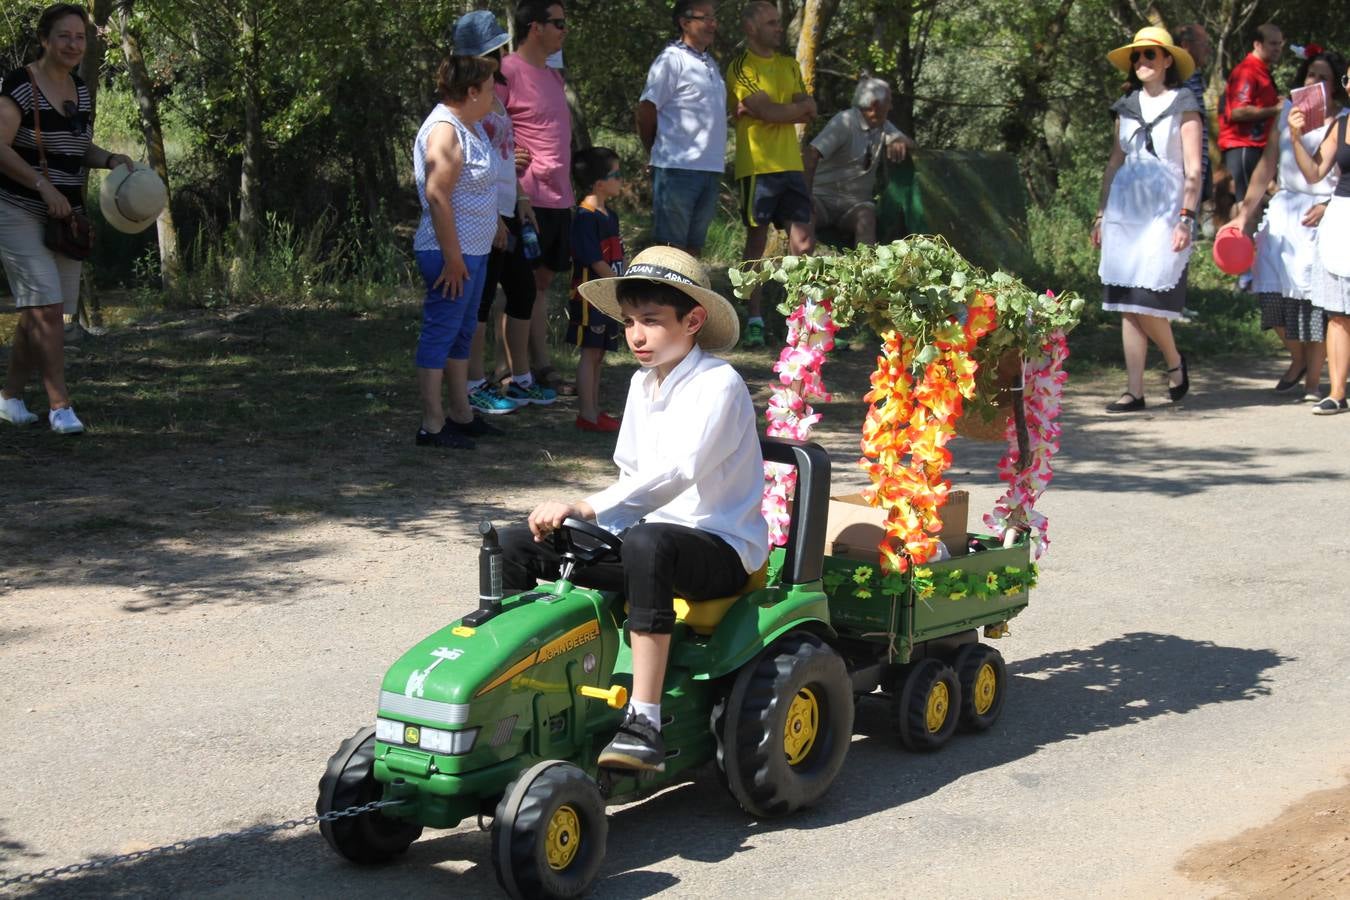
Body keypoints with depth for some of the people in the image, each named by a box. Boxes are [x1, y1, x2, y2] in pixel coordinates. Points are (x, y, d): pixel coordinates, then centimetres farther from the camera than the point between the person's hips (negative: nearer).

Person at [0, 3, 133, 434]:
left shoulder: (81, 90, 10)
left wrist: (111, 159, 0)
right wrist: (44, 185, -28)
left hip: (64, 216, 7)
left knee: (36, 311, 9)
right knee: (45, 306, -15)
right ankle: (60, 405, -14)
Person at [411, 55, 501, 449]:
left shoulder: (472, 127, 13)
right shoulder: (444, 131, -18)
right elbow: (437, 197, -24)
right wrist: (453, 258, -24)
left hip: (474, 251, 10)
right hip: (452, 253, -10)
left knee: (463, 332, 17)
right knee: (440, 333, -5)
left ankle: (462, 415, 26)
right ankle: (431, 426, 0)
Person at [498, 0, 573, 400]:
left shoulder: (553, 75, 18)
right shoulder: (508, 72, -10)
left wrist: (568, 189, 18)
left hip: (559, 198, 9)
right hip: (528, 198, -9)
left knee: (543, 280, 12)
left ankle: (541, 367, 17)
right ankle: (512, 376, 1)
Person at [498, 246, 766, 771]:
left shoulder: (718, 384, -14)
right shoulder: (643, 383, 12)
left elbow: (677, 472, -29)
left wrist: (587, 509, -35)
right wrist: (596, 527, -1)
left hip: (722, 550, -8)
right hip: (655, 535, 8)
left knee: (647, 541, -43)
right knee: (516, 543, -3)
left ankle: (643, 724, -44)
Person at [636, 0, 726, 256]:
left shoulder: (711, 63, 16)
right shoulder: (671, 60, -8)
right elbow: (646, 111, -8)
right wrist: (659, 154, 3)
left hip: (711, 168, 8)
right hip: (678, 168, -8)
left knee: (694, 244, 11)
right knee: (670, 245, -5)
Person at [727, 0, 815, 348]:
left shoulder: (789, 66, 17)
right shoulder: (741, 68, -4)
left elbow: (810, 111, 6)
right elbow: (770, 112, -16)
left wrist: (772, 109, -8)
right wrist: (798, 106, -1)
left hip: (791, 164, 6)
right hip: (757, 165, -6)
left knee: (803, 239, 2)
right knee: (757, 240, -2)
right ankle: (755, 319, 3)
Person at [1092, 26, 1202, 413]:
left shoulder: (1183, 106, 0)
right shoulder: (1127, 106, 14)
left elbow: (1193, 169, -4)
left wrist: (1186, 217, -12)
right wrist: (1101, 214, 13)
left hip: (1163, 211, -5)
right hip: (1125, 211, 5)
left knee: (1146, 300, -13)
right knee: (1127, 306, 1)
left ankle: (1174, 361, 14)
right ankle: (1135, 391, 4)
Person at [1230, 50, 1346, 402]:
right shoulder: (1288, 112, 11)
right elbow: (1267, 166, 13)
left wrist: (1328, 207, -21)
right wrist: (1245, 213, 10)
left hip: (1324, 215, -4)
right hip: (1284, 212, 4)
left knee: (1316, 296, -5)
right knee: (1274, 290, -2)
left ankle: (1313, 380, 5)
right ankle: (1298, 359, 22)